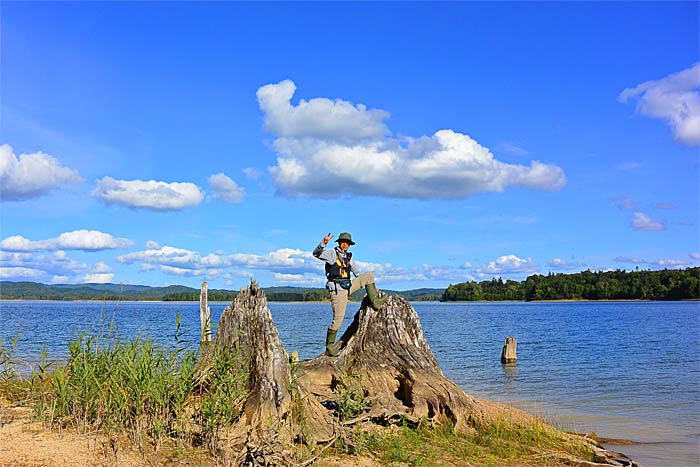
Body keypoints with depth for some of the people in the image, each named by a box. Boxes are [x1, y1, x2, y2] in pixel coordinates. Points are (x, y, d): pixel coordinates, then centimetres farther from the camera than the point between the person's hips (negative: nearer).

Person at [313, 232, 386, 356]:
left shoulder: (349, 257, 16)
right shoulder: (332, 253, -3)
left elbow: (358, 274, 25)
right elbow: (316, 253, -20)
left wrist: (372, 286, 25)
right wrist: (323, 243, -38)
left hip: (348, 287, 7)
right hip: (337, 290, -7)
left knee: (369, 275, 5)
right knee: (338, 319, -13)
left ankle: (374, 302, 4)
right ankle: (329, 345, 2)